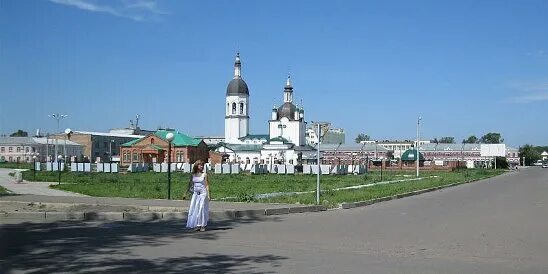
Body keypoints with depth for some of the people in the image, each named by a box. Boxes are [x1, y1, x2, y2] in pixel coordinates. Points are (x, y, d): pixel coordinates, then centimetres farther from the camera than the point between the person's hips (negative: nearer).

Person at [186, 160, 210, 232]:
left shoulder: (204, 174, 1)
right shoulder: (192, 175, 8)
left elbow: (207, 185, 0)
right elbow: (190, 183, 17)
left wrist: (208, 194, -5)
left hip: (203, 193, -3)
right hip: (195, 194, 3)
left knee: (202, 209, -5)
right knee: (194, 209, 1)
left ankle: (203, 226, 1)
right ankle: (197, 225, 9)